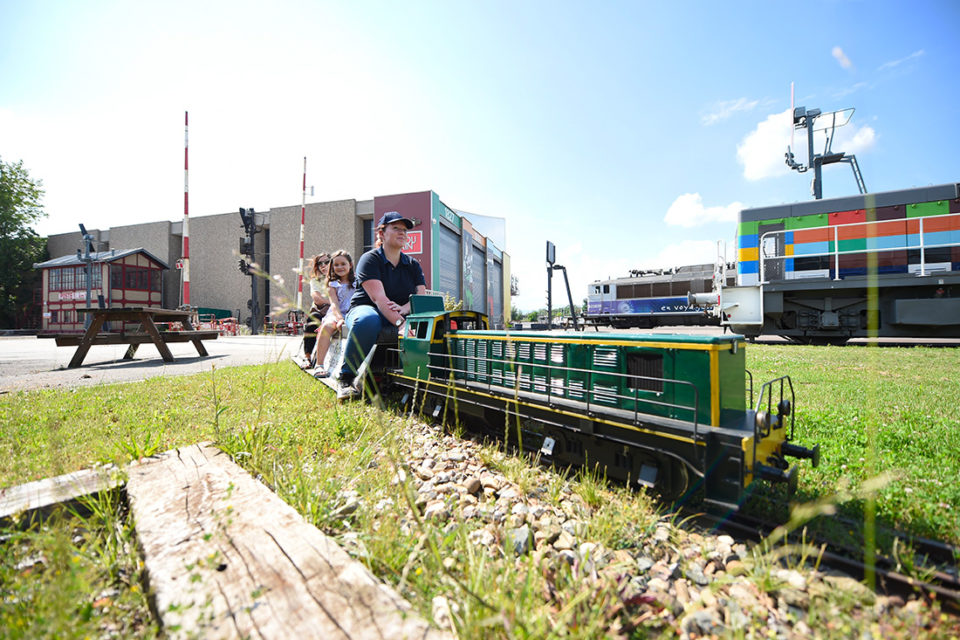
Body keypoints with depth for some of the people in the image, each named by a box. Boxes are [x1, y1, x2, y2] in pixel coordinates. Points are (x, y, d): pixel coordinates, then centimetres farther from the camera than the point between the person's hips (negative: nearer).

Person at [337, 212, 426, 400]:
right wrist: (400, 323, -35)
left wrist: (405, 308, -22)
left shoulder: (413, 265, 14)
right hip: (366, 308, -4)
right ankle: (347, 379, -22)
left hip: (400, 316, 4)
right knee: (368, 320, -41)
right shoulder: (370, 259, -3)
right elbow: (378, 297, -19)